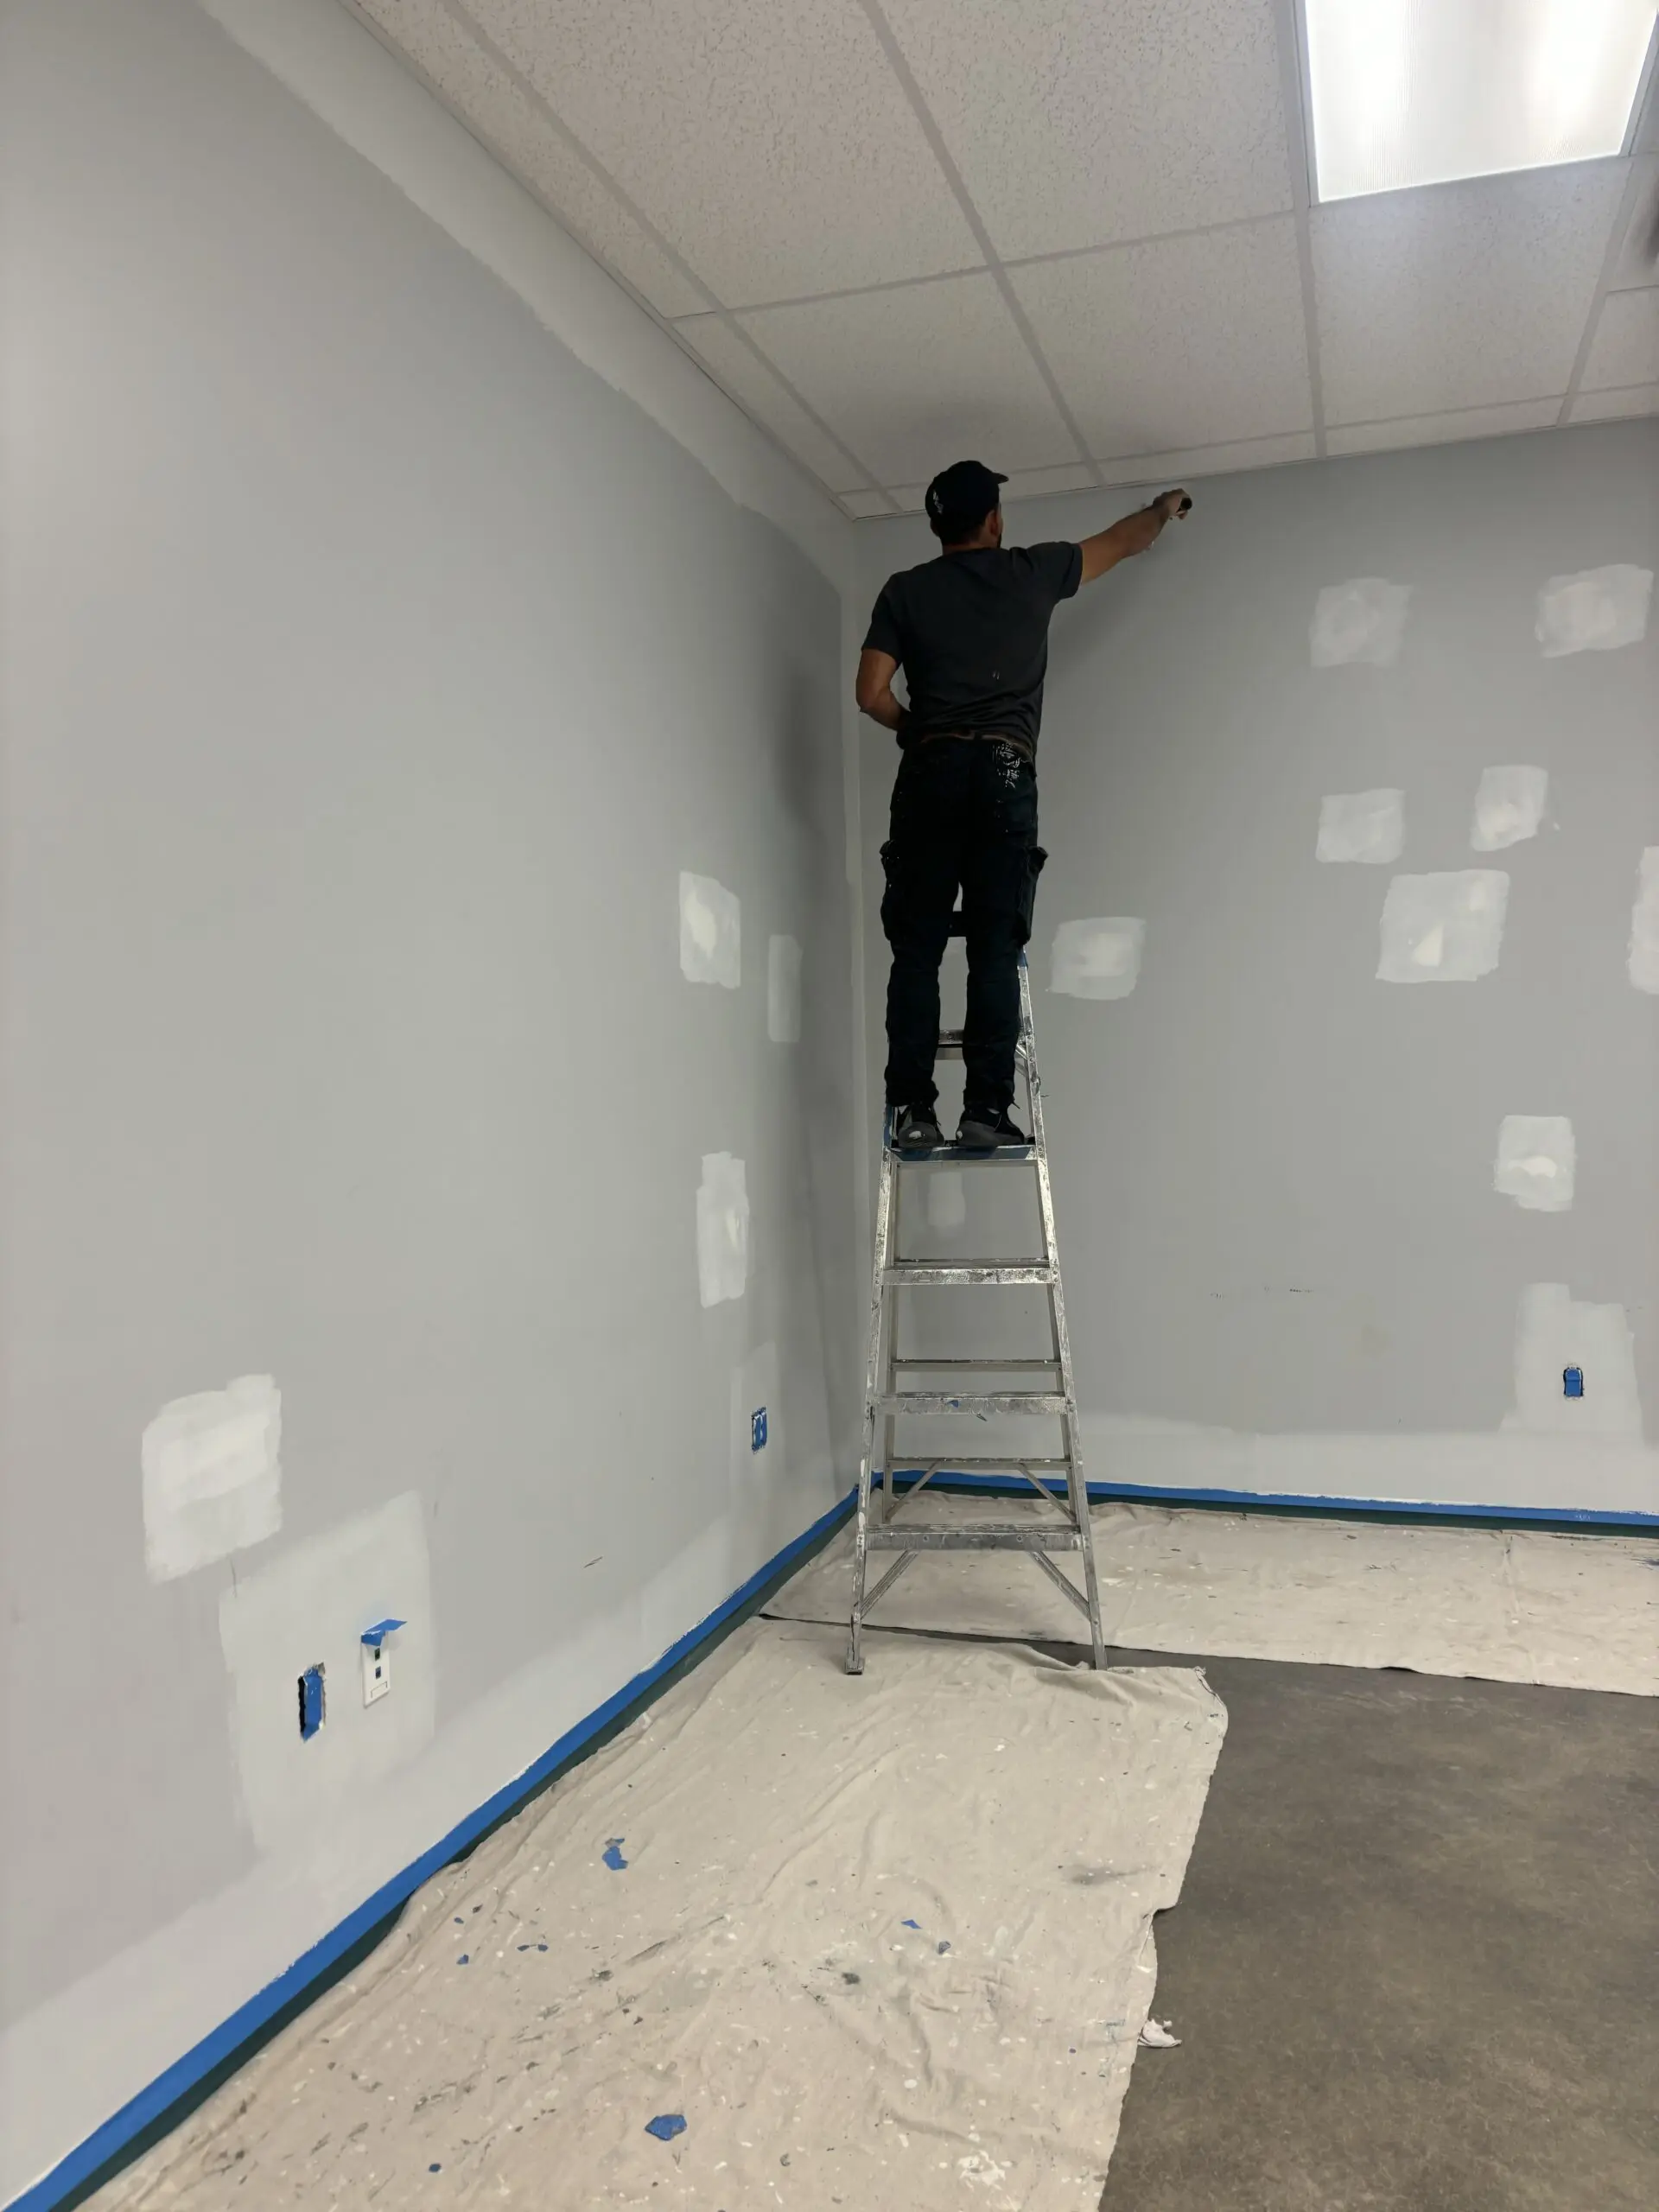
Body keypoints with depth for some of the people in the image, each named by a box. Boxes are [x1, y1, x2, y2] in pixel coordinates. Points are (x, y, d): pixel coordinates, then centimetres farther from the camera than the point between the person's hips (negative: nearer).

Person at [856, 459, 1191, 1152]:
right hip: (1004, 774, -1)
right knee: (995, 953, -4)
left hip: (930, 775, 1)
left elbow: (872, 694, 4)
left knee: (917, 951, 0)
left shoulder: (905, 590, 12)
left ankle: (912, 1110, -6)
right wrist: (1165, 508, 50)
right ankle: (986, 1111, -8)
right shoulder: (1031, 571, 13)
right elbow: (1122, 541, 30)